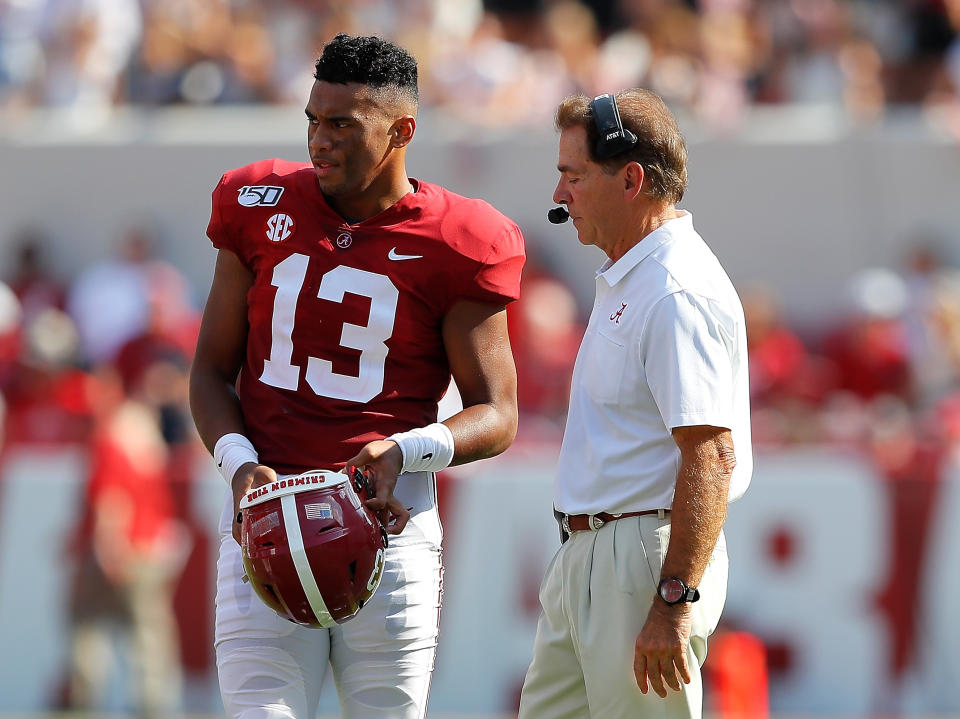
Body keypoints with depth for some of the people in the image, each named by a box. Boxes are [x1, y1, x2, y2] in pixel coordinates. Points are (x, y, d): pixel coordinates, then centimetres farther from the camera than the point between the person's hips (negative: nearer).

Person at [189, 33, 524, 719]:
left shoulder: (455, 245, -3)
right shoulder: (262, 207, 6)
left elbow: (496, 415, 2)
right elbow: (213, 368, 13)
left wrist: (408, 450, -18)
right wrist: (239, 463, -6)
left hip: (388, 523, -1)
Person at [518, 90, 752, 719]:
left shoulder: (679, 293, -17)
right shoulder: (627, 282, 17)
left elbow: (711, 458, -24)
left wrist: (674, 602, -27)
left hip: (648, 561, -11)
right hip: (586, 555, 11)